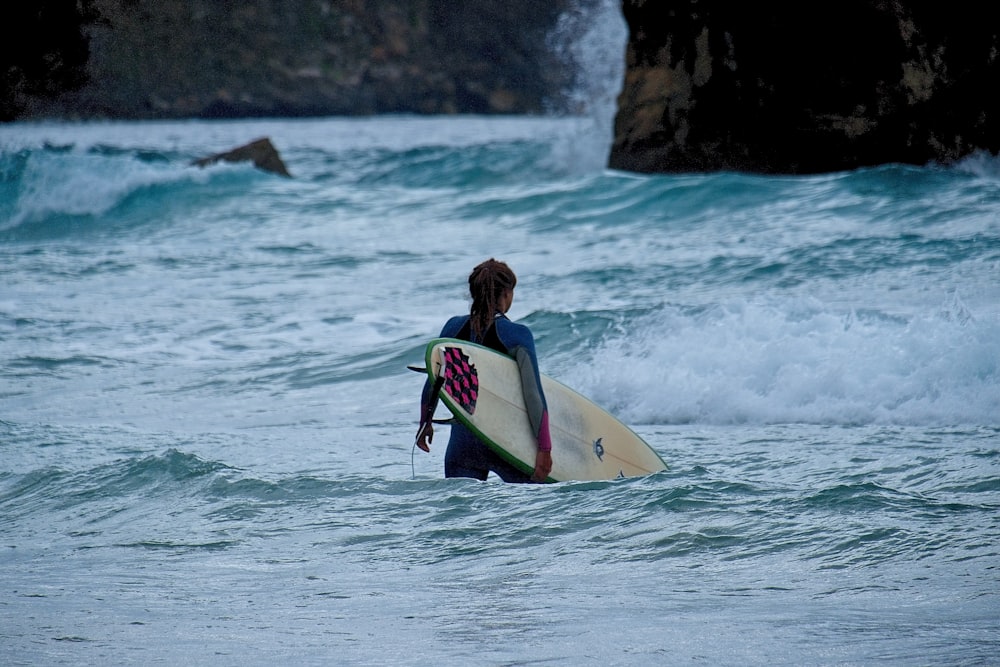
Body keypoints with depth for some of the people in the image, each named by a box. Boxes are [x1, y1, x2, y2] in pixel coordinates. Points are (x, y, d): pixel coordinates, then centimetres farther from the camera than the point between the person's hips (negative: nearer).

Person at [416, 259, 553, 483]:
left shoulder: (453, 327, 2)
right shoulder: (517, 335, -10)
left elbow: (433, 381, 9)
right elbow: (533, 395, -13)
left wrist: (425, 423, 24)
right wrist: (544, 449, -11)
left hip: (462, 441, 3)